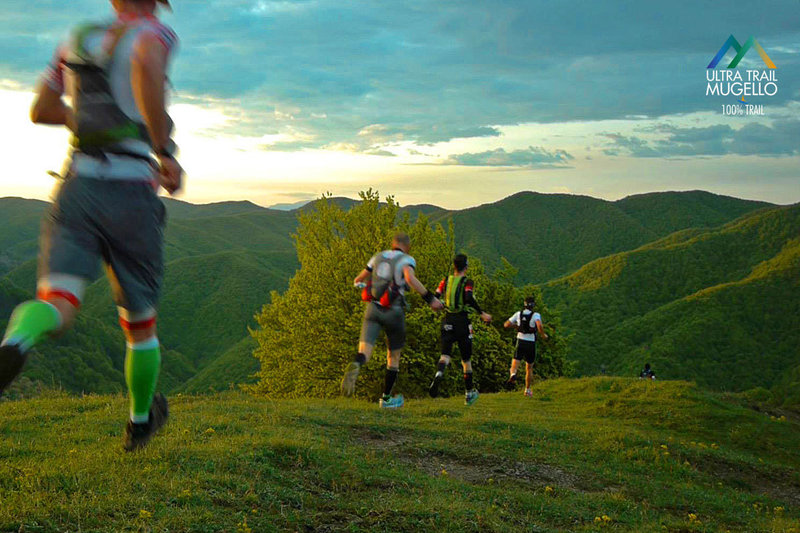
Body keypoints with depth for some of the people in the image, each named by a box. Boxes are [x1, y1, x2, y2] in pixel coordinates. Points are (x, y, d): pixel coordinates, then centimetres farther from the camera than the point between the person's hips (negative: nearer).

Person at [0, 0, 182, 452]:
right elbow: (146, 67, -25)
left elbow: (40, 110, 28)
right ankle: (141, 422, 33)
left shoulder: (79, 39, 20)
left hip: (76, 189, 3)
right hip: (132, 196, -3)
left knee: (56, 308, -12)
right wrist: (165, 152, -17)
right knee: (140, 322, 16)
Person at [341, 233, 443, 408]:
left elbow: (358, 280, 20)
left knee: (364, 352, -10)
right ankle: (386, 398, 25)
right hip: (393, 312, -2)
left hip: (373, 308, 3)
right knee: (393, 356, 16)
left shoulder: (378, 257, 14)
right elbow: (410, 278, -23)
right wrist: (430, 298, -23)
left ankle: (355, 366, -47)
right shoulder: (406, 259, 0)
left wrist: (360, 282, 44)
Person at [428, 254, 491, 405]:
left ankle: (439, 374, -39)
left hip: (447, 322, 3)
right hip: (462, 322, -3)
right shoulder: (467, 282, -5)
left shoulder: (446, 281, 6)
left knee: (445, 355, -4)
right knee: (466, 359, 11)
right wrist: (482, 313, -18)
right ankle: (469, 394, 21)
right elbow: (469, 298, -23)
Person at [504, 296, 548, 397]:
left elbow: (506, 325, 5)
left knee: (516, 361, -2)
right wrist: (543, 335, -8)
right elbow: (539, 326, -26)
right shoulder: (536, 315, -7)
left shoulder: (518, 314, 3)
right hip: (531, 343, -1)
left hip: (520, 341, 1)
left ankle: (513, 374, -37)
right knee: (529, 368, 13)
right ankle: (527, 390, 20)